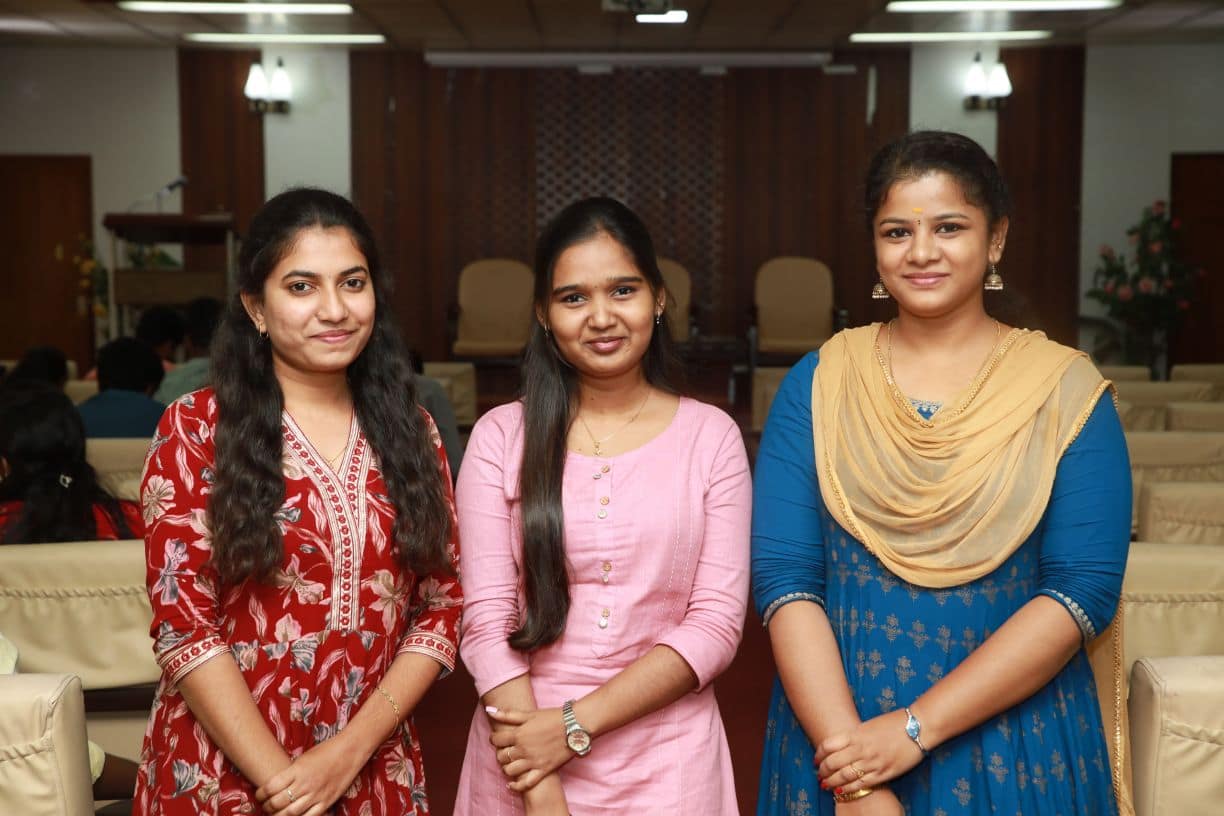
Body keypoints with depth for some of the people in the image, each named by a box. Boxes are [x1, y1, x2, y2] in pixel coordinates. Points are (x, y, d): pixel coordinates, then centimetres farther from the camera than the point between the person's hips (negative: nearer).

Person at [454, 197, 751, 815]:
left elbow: (717, 623, -8)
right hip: (521, 749, 0)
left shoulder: (711, 436, -2)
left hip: (667, 757, 0)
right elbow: (487, 620, -7)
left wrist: (575, 723, -15)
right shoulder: (501, 437, -3)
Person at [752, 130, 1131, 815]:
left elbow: (1085, 590, -12)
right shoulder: (818, 384, -2)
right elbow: (784, 576, -8)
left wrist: (914, 729, -18)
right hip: (835, 732, 1)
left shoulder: (1067, 390, -5)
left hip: (1016, 750, -1)